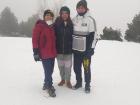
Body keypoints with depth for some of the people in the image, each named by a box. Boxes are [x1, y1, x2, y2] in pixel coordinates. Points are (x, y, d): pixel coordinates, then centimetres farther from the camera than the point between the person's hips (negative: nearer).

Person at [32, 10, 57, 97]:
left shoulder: (52, 27, 14)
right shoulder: (39, 26, -7)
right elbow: (35, 39, -12)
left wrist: (55, 50, 20)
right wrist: (36, 52, -17)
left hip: (52, 53, 7)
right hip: (44, 53, -7)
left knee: (50, 70, 15)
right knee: (48, 71, -7)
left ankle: (47, 84, 34)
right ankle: (49, 87, 9)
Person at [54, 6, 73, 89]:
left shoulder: (71, 24, -4)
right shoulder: (57, 23, -5)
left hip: (68, 49, -1)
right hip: (59, 49, 1)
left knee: (68, 66, 5)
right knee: (61, 66, 14)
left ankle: (68, 81, 23)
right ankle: (63, 79, 33)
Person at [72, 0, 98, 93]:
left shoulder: (90, 20, -8)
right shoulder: (74, 19, 8)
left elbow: (93, 35, -10)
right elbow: (71, 33, 16)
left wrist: (91, 49, -14)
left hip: (86, 49, -5)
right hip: (76, 49, 5)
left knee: (86, 68, 3)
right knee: (76, 67, 12)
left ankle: (87, 84, 20)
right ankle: (78, 82, 31)